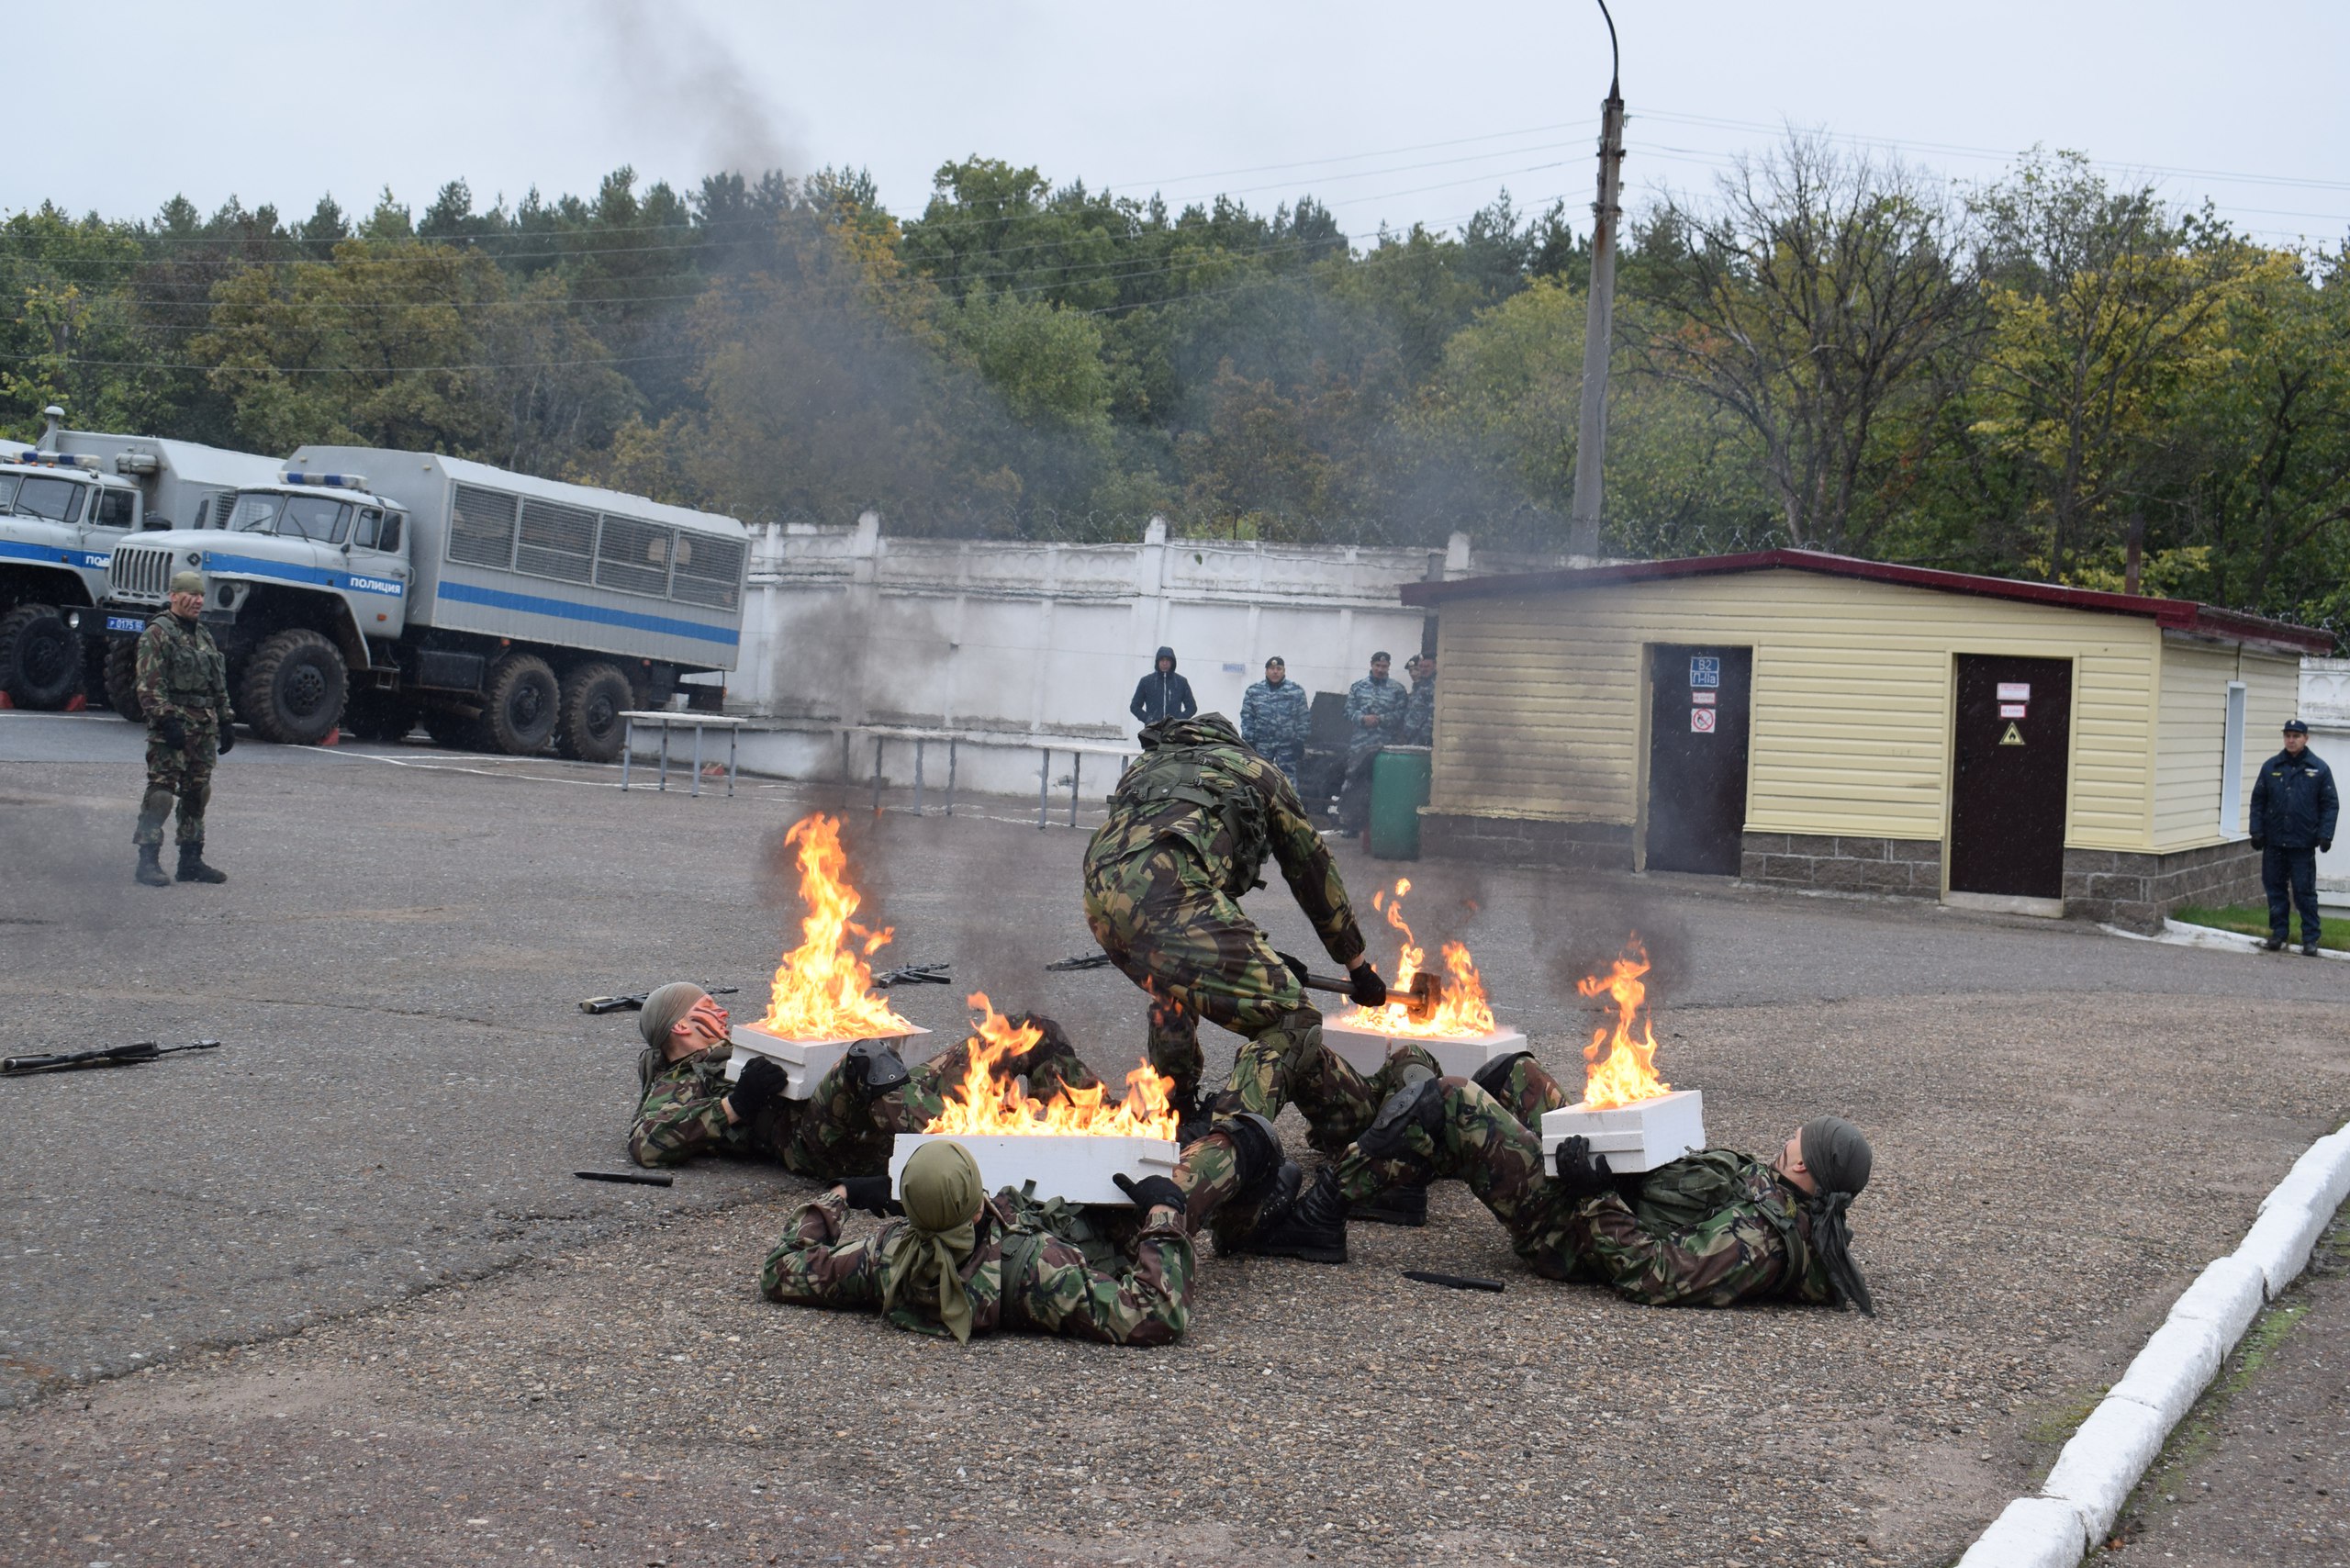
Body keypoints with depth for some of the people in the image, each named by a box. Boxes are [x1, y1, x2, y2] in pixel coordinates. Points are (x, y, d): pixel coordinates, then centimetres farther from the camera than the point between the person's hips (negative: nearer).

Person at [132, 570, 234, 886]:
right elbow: (150, 685, -13)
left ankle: (191, 860, 16)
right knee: (161, 792, -9)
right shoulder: (157, 634, -5)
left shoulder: (204, 637, 19)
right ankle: (148, 862, -7)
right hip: (171, 727, -8)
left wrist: (225, 723, 18)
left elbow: (219, 685, 24)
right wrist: (168, 721, -21)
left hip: (205, 728, 8)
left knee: (197, 794, 10)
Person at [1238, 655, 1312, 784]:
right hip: (1261, 744, 1)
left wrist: (1300, 742, -2)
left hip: (1288, 744, -1)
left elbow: (1304, 718, 2)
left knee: (1288, 779, -1)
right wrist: (1248, 740, -4)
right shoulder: (1253, 691, 4)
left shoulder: (1297, 691, 2)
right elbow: (1247, 717, 3)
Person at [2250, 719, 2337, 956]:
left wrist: (2325, 835, -9)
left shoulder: (2319, 768, -1)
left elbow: (2330, 804, 0)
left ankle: (2310, 939, 7)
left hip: (2303, 844, -3)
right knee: (2275, 888, 8)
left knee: (2305, 892, 0)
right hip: (2274, 842, 3)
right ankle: (2278, 933, 19)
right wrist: (2257, 831, 0)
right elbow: (2258, 801, 8)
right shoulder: (2271, 767, 5)